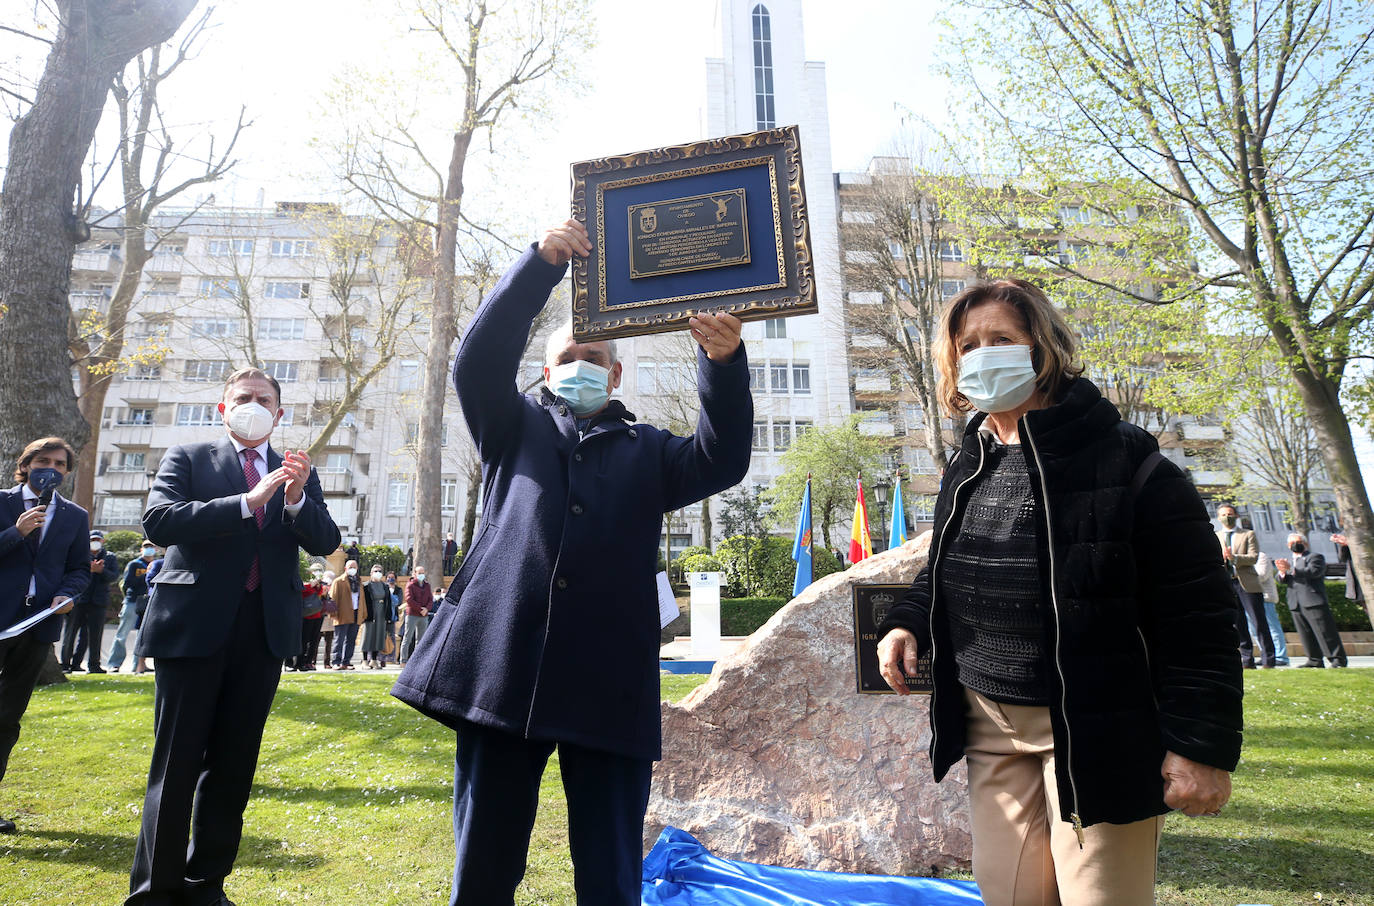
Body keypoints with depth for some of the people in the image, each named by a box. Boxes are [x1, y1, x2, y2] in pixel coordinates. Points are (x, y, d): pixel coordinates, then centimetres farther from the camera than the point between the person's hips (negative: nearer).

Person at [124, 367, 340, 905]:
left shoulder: (298, 474, 13)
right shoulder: (188, 458, 5)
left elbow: (325, 543, 2)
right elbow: (159, 520, -12)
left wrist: (297, 499, -18)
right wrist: (249, 501, -22)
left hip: (264, 629, 3)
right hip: (193, 623, -3)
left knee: (234, 765, 10)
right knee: (176, 761, 2)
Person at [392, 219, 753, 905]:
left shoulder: (647, 451, 18)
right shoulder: (516, 428, 19)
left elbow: (722, 459, 2)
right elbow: (480, 360, 2)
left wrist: (724, 363, -13)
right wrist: (542, 262, -6)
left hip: (609, 681, 0)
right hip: (502, 664, 1)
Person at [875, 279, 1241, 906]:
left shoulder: (1127, 465, -13)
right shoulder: (966, 473, 7)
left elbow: (1196, 619, -13)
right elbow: (944, 574, 20)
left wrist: (1202, 745, -15)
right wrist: (908, 623, 1)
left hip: (1096, 732, -6)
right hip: (989, 725, 6)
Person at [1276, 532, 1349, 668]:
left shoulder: (1315, 557, 3)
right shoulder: (1290, 561, 24)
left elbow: (1313, 572, -17)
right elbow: (1282, 580, 12)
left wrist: (1292, 569, -26)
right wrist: (1282, 572, -12)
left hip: (1313, 601, -6)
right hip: (1295, 604, 6)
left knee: (1324, 631, -6)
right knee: (1305, 634, 7)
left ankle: (1338, 659, 1)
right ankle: (1315, 660, 12)